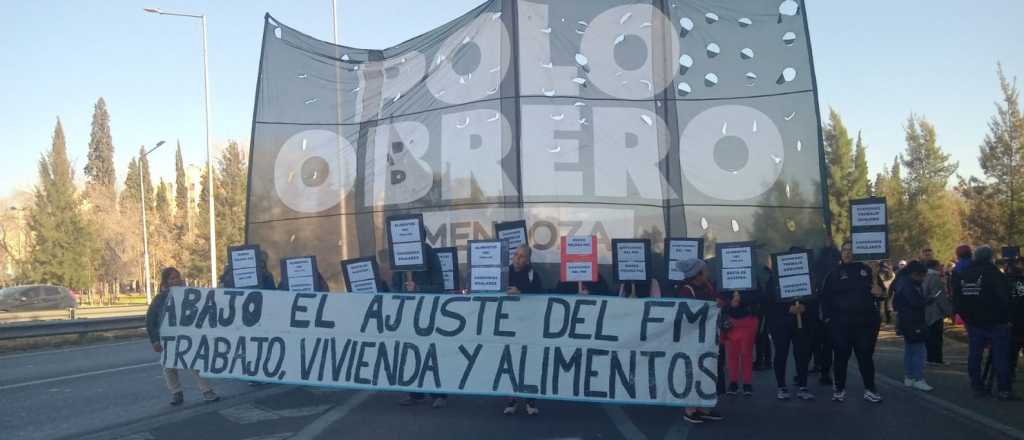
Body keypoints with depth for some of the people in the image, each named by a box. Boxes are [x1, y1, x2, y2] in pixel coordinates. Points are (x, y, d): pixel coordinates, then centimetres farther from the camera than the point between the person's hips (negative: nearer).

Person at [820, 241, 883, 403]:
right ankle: (839, 389, 15)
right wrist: (827, 316, -4)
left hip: (864, 321, 1)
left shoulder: (865, 269, 9)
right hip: (840, 323, -1)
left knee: (866, 356, 3)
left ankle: (869, 389, 11)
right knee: (841, 356, 4)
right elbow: (825, 296, 3)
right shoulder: (834, 273, 5)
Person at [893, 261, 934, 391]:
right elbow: (917, 302, -26)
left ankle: (908, 378, 21)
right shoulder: (908, 284, -19)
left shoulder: (904, 281, 12)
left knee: (910, 349, 15)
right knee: (919, 350, -9)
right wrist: (930, 298, -9)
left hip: (909, 321, 11)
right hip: (913, 322, -11)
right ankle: (919, 379, -8)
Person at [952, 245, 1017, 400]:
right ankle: (1004, 390, -1)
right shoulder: (993, 273, -13)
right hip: (995, 323, -5)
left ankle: (977, 387, 13)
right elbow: (1004, 298, -15)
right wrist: (1005, 317, -4)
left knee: (974, 355, 9)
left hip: (973, 323, 5)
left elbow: (956, 300, 10)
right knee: (1000, 356, 0)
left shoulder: (962, 275, 6)